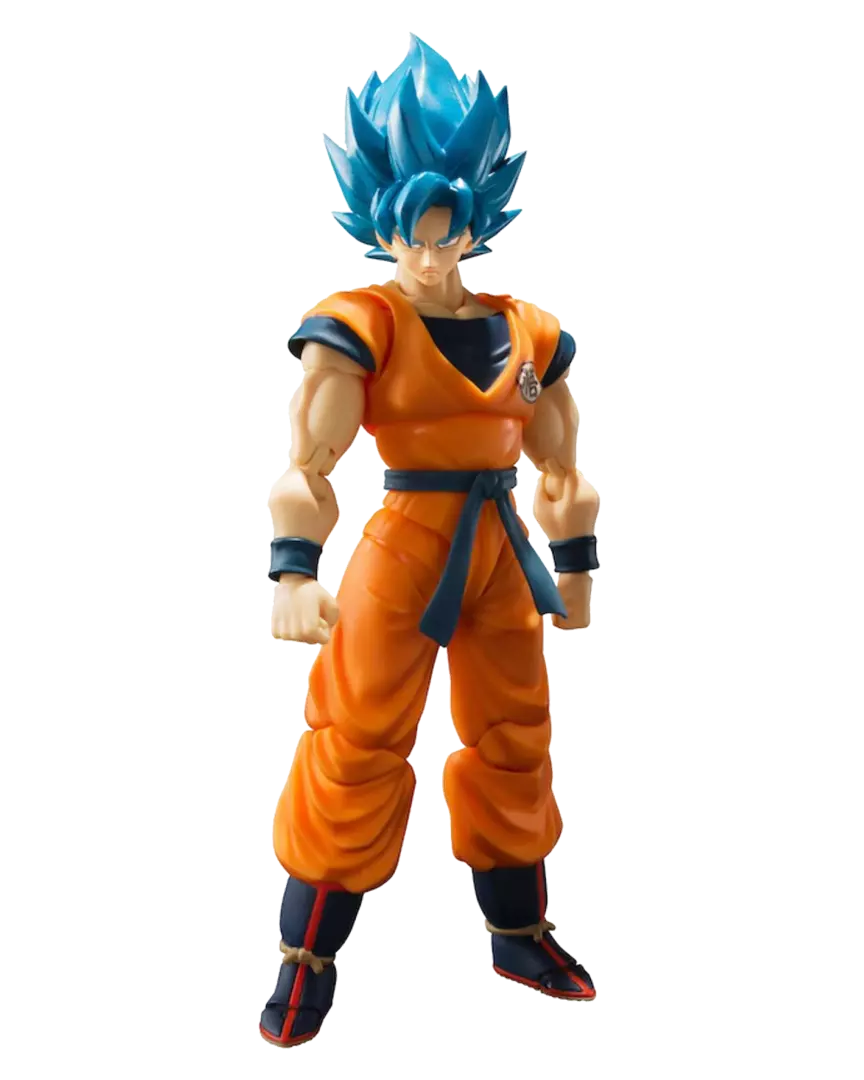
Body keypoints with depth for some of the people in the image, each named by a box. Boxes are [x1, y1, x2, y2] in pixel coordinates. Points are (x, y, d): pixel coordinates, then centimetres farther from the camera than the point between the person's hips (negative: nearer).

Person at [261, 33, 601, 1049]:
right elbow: (306, 466, -16)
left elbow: (562, 474, 13)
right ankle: (305, 964, 14)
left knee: (514, 739, 15)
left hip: (501, 552, 6)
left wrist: (575, 575, 15)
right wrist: (294, 576, -26)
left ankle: (520, 936, 35)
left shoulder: (529, 331, 6)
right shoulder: (359, 326, -8)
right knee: (358, 747, -2)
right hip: (403, 549, -5)